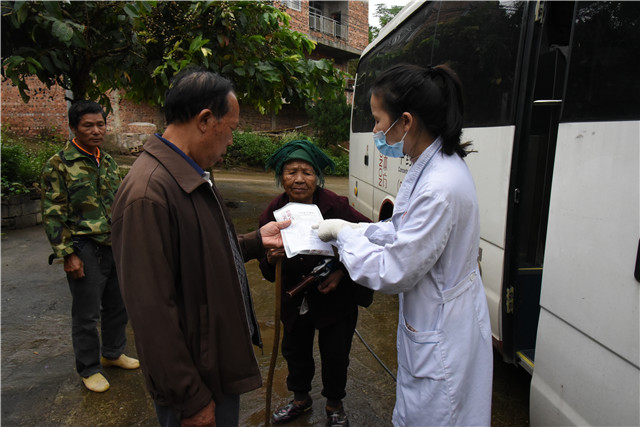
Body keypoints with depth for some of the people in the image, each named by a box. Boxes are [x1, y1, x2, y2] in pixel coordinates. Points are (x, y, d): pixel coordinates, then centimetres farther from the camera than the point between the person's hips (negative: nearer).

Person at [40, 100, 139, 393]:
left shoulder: (108, 162, 10)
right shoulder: (59, 165, -9)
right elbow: (53, 215, -11)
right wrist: (67, 254, -14)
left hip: (116, 248, 6)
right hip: (86, 250, -6)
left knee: (117, 305, 17)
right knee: (86, 314, 6)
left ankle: (113, 353, 38)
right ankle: (89, 369, 25)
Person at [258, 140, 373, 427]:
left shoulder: (336, 206, -23)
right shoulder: (274, 213, -13)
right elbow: (268, 272, -5)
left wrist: (342, 272, -20)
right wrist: (272, 259, -29)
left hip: (336, 296, -3)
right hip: (295, 298, 3)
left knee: (335, 355, 12)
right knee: (295, 350, 20)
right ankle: (300, 399, 49)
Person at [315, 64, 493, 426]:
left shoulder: (440, 187, -31)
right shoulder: (431, 166, 0)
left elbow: (392, 274, -24)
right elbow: (407, 231, 12)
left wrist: (344, 234, -12)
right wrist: (352, 231, 5)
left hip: (442, 338, -9)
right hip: (430, 324, 9)